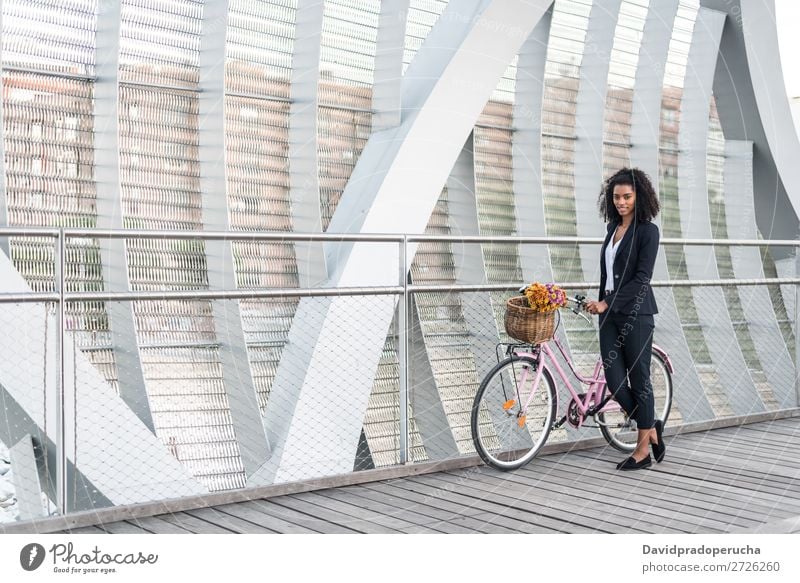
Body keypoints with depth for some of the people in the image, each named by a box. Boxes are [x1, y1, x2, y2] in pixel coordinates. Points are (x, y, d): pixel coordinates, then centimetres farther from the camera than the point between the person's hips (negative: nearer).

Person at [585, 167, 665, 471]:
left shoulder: (647, 230, -8)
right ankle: (651, 427, 25)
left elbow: (642, 278, -15)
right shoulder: (613, 228, 13)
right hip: (610, 313, 6)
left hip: (635, 313, -6)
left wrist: (607, 303, -18)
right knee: (614, 380, 3)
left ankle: (643, 450, 12)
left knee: (638, 378, 1)